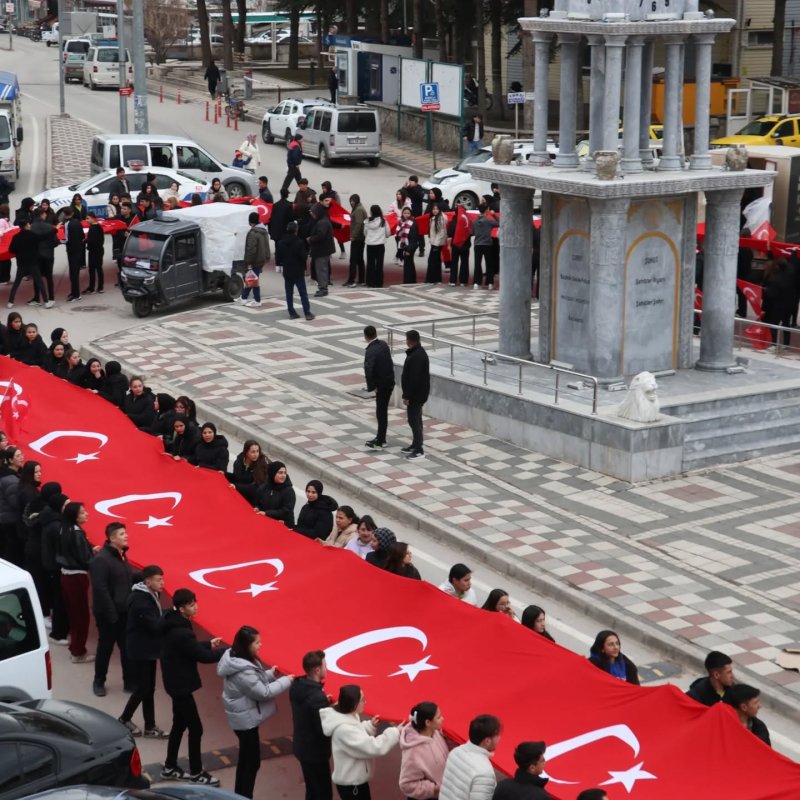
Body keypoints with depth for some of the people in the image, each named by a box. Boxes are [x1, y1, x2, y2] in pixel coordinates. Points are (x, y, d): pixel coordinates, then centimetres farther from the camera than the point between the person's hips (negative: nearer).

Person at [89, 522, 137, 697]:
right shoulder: (101, 559, -20)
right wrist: (111, 614, -23)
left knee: (128, 646, 11)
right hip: (108, 613, -8)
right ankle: (99, 682, 22)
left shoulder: (121, 555, 9)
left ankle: (130, 681, 20)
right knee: (105, 647, 6)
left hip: (124, 611, 8)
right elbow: (100, 590, -23)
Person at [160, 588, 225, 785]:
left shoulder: (175, 624, 3)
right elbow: (202, 656, -24)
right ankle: (196, 773, 11)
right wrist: (228, 650, -15)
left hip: (176, 681, 10)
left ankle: (170, 767, 30)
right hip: (180, 683, -10)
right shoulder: (180, 631, -28)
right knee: (195, 728, 0)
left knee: (180, 723, 20)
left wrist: (209, 644, 9)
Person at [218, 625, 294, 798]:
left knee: (245, 758, 22)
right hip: (246, 718, -10)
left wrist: (271, 674, 0)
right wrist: (285, 681, -15)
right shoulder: (242, 671, -30)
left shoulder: (238, 659, 0)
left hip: (245, 716, 10)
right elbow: (263, 692, -24)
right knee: (252, 762, 1)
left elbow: (255, 682, 13)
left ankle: (239, 795, 33)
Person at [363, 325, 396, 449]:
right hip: (389, 381, 8)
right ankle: (380, 438, 26)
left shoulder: (370, 351, -22)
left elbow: (368, 371, -29)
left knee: (381, 412, 0)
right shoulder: (383, 344, 2)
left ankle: (380, 442, 7)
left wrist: (371, 386, -15)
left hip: (382, 385, -8)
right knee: (382, 411, 17)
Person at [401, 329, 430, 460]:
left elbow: (413, 379, -26)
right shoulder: (418, 352, 10)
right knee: (416, 419, 18)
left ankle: (419, 451, -4)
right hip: (417, 393, 11)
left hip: (416, 394, -11)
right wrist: (408, 394, 22)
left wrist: (407, 396, -21)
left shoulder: (416, 356, -24)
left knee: (414, 420, -6)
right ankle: (415, 445, 29)